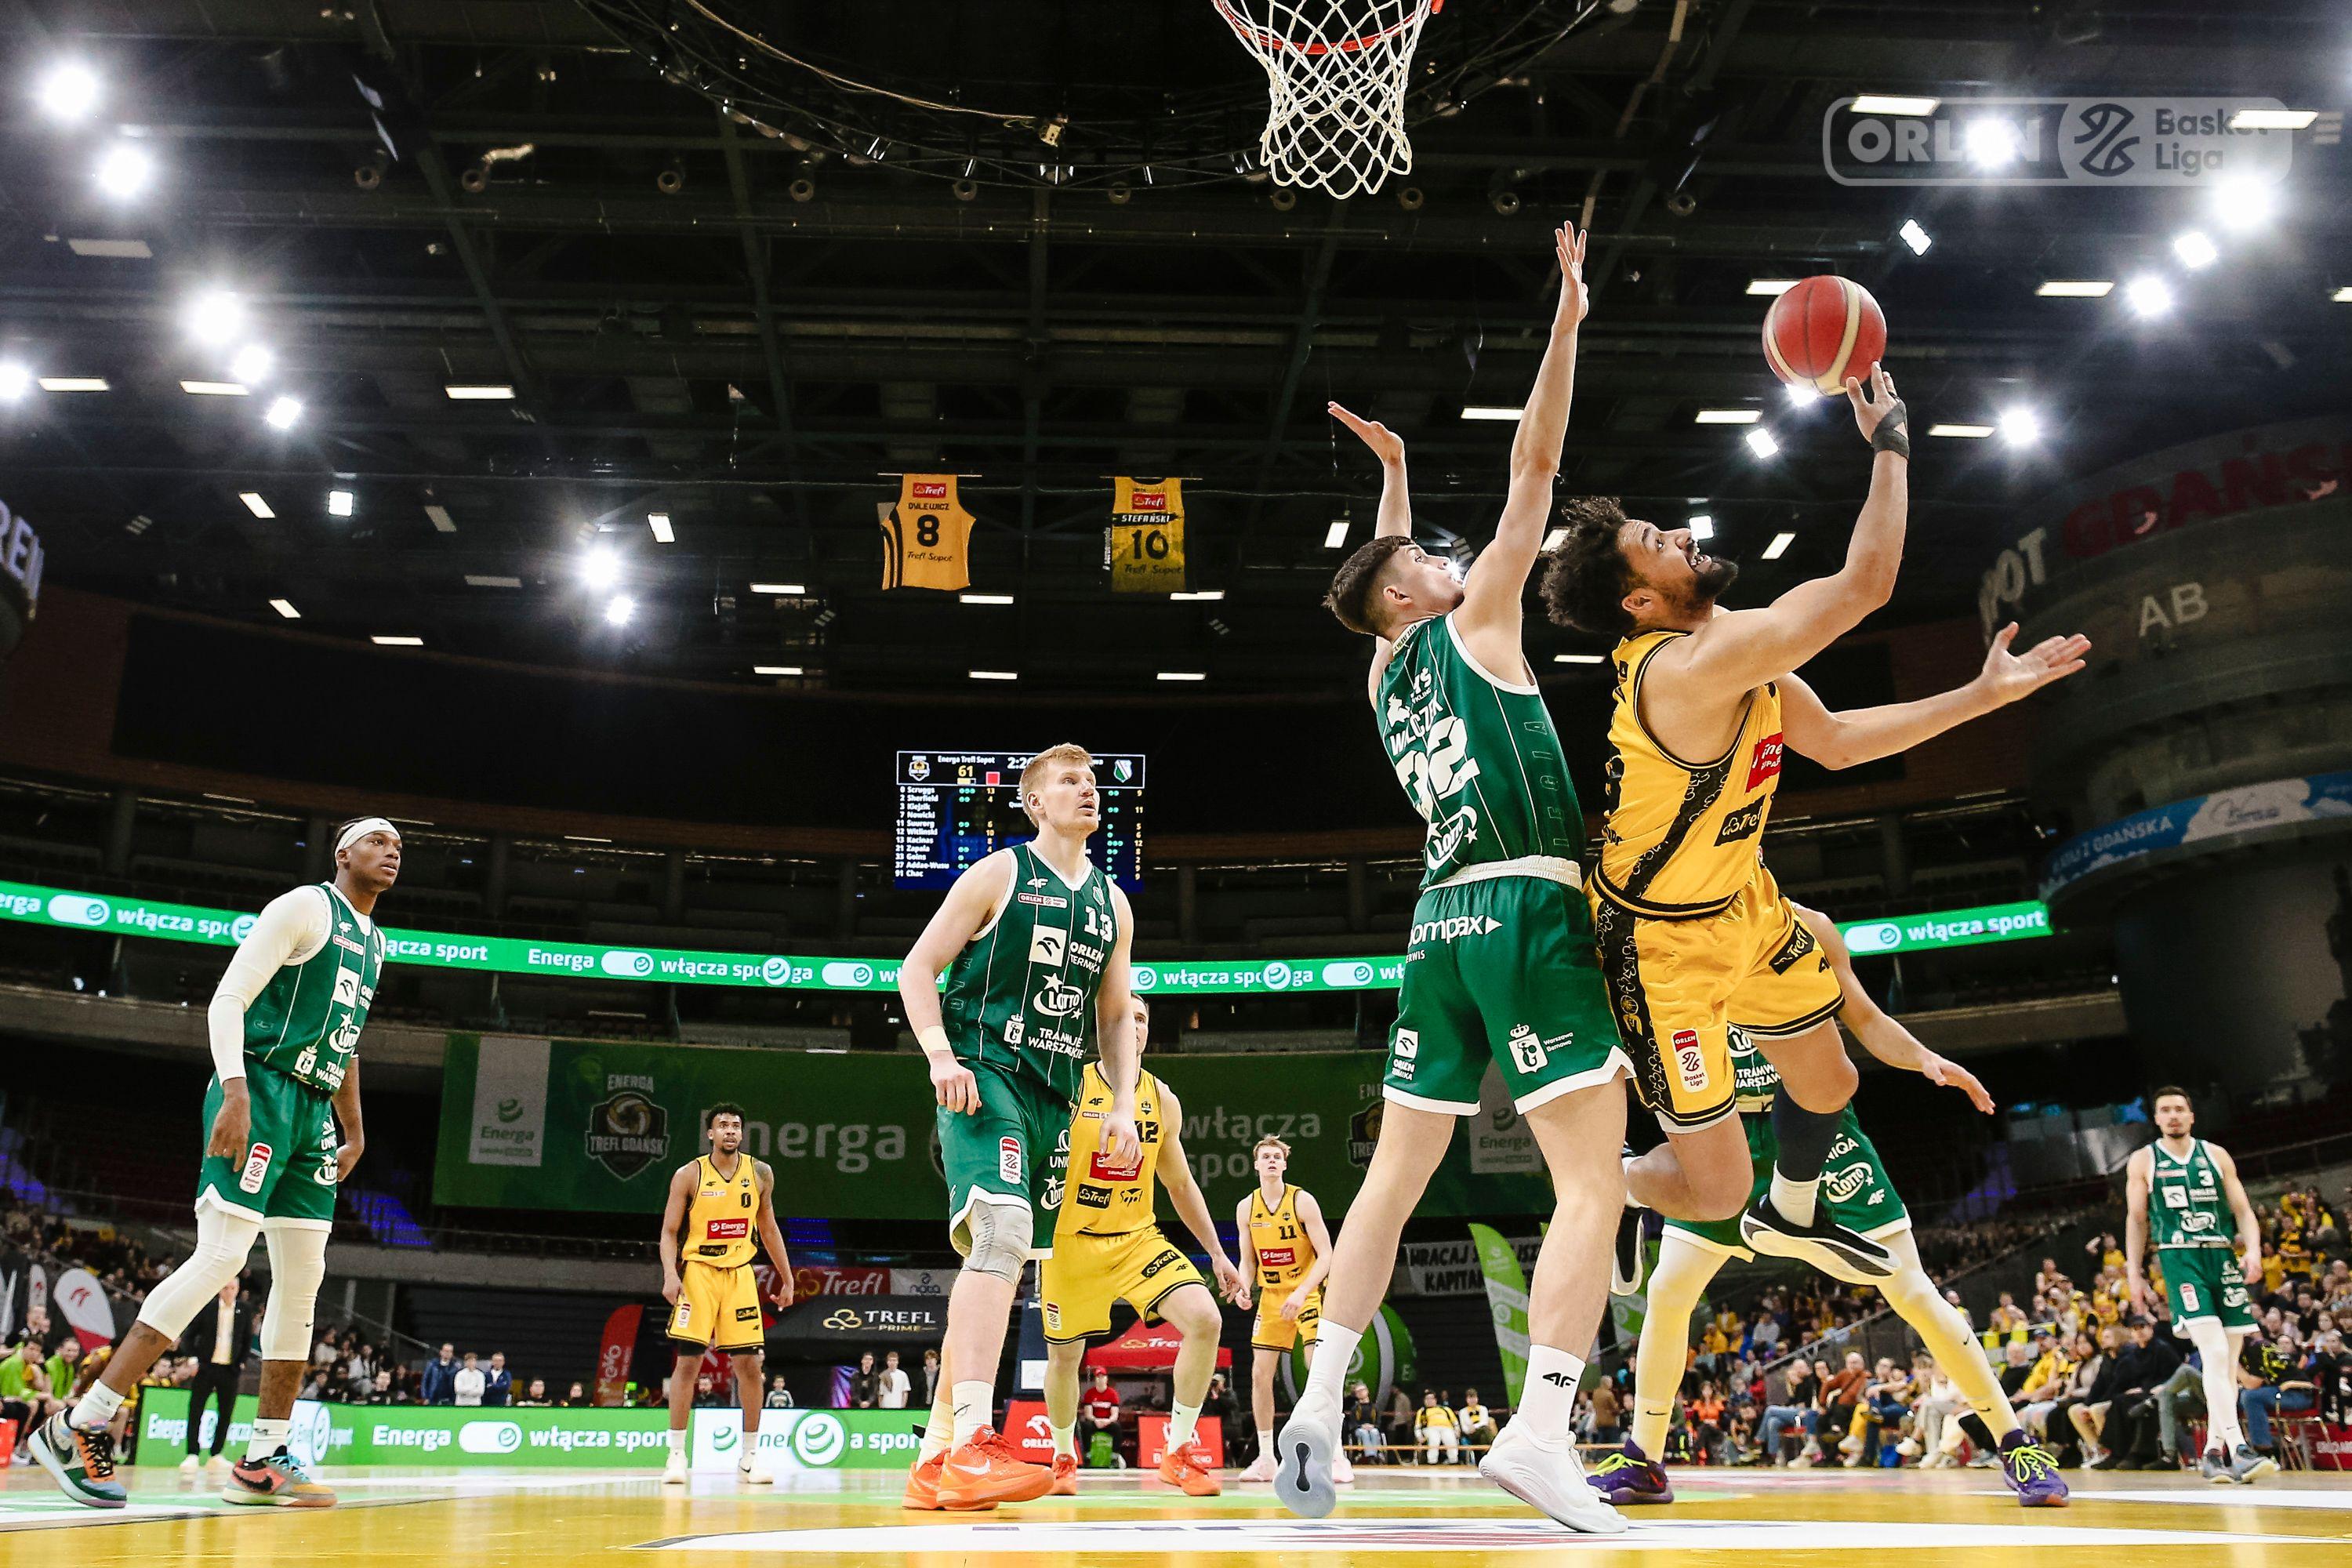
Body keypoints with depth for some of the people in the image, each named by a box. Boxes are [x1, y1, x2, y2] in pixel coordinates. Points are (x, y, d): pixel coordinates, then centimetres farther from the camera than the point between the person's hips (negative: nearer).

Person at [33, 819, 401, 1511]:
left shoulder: (374, 942, 20)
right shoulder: (305, 907, -6)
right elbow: (227, 999, -13)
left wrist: (353, 1131, 26)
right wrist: (234, 1091, -25)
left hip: (312, 1115, 9)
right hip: (260, 1093, -9)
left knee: (302, 1280, 4)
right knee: (220, 1258, -17)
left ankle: (261, 1461, 8)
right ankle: (77, 1426, -11)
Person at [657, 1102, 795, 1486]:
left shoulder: (760, 1173, 5)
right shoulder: (689, 1175, -3)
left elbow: (768, 1229, 15)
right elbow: (669, 1231, -2)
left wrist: (787, 1278, 14)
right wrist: (670, 1274, -18)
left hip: (740, 1274, 3)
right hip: (698, 1271, -3)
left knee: (749, 1363, 0)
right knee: (688, 1360, -6)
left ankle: (749, 1457, 9)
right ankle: (677, 1455, 2)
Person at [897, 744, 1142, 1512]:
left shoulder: (1111, 904, 16)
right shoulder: (999, 874, 0)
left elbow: (1117, 1016, 21)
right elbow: (917, 968, -1)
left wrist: (1123, 1104, 7)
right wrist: (940, 1054, -17)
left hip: (1055, 1097, 7)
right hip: (985, 1076, -7)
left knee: (1000, 1263, 9)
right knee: (1002, 1231, -28)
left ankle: (936, 1460, 18)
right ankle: (973, 1446, -35)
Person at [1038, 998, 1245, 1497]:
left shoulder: (1163, 1101, 3)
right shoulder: (1069, 1086, -10)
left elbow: (1181, 1184, 13)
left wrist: (1216, 1254, 10)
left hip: (1137, 1238, 3)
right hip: (1070, 1242, -3)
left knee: (1205, 1320, -18)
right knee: (1065, 1357, 8)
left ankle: (1178, 1451, -4)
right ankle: (1064, 1457, 36)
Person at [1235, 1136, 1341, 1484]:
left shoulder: (1302, 1201, -12)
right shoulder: (1246, 1208, 1)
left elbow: (1326, 1256, -14)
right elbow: (1249, 1260, 9)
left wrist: (1302, 1292, -26)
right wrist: (1245, 1287, -12)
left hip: (1308, 1292, -4)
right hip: (1270, 1296, 4)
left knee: (1320, 1370, -16)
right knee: (1260, 1374, 0)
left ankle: (1335, 1456, -11)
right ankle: (1266, 1458, 10)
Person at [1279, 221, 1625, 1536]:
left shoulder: (1387, 674, 19)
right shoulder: (1471, 624, 4)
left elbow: (1388, 576, 40)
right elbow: (1535, 469, 1)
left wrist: (1393, 473, 45)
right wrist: (1568, 321, 5)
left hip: (1443, 923, 7)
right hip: (1527, 911, -7)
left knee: (1396, 1176, 12)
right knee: (1595, 1180, -10)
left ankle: (1320, 1406, 11)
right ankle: (1542, 1430, -21)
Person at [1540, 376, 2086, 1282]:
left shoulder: (1733, 643, -3)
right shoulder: (1689, 667, -35)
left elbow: (1835, 741, 7)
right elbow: (1866, 582, -35)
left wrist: (1983, 695, 5)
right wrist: (1890, 444, -22)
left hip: (1743, 901, 9)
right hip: (1663, 940, -9)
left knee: (1829, 1085, 26)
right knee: (1714, 1188, -6)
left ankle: (1789, 1216, 57)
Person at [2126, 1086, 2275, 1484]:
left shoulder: (2216, 1155, 12)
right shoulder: (2143, 1162, 7)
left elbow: (2242, 1209, 10)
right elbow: (2136, 1220, 10)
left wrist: (2253, 1249, -8)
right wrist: (2134, 1273, 5)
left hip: (2223, 1257, 4)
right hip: (2179, 1259, -4)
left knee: (2228, 1361, 4)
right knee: (2215, 1353, -20)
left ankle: (2213, 1452, 15)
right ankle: (2238, 1451, -28)